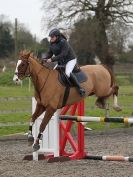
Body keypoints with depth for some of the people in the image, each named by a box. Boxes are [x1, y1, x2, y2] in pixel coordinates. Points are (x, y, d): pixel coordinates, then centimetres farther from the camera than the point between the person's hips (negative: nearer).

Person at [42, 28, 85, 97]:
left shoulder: (63, 42, -25)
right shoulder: (52, 43, -2)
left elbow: (63, 55, -31)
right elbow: (49, 53, 1)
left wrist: (52, 59, -37)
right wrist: (45, 59, -20)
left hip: (70, 60, -9)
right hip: (61, 62, 9)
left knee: (67, 73, -30)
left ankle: (80, 88, -24)